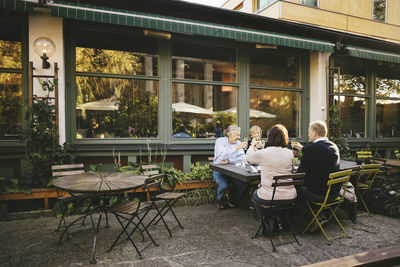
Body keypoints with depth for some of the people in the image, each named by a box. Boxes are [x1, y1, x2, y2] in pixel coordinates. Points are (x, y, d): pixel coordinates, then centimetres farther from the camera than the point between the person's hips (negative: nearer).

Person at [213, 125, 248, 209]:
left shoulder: (238, 143, 6)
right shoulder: (220, 141, -7)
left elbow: (243, 158, -7)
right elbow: (222, 157, -25)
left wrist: (228, 161, -19)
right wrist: (237, 148, -28)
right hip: (219, 170, -4)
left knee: (243, 183, -23)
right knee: (224, 185, -31)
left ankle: (231, 199, 7)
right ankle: (220, 201, 4)